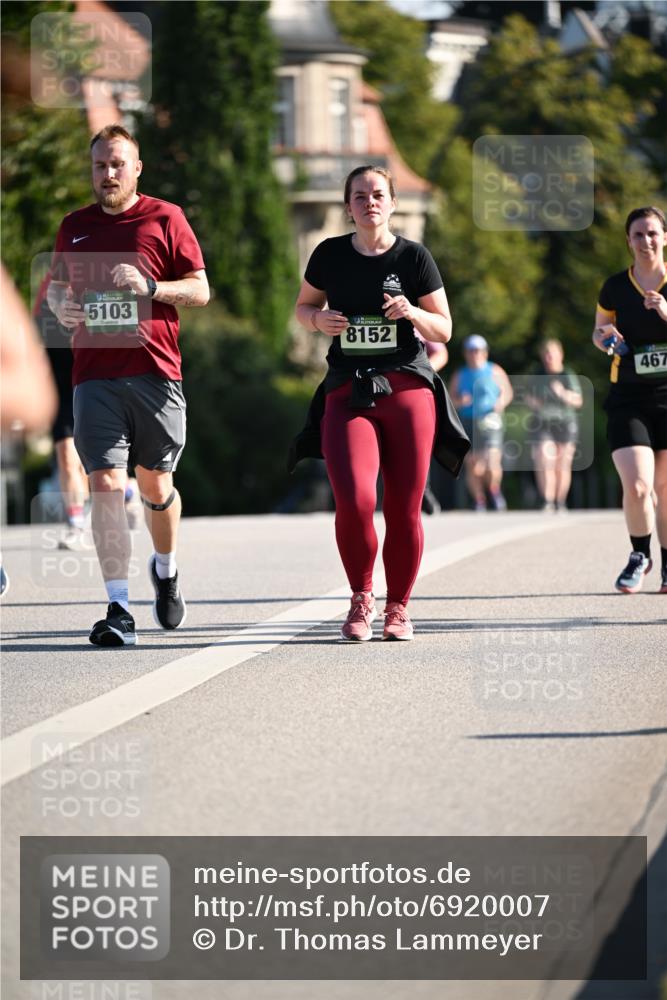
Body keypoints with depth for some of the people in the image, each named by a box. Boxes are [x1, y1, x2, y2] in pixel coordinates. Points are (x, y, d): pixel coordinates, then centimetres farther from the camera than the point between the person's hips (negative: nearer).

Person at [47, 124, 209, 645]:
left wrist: (150, 288, -14)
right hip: (95, 376, 1)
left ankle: (166, 570, 37)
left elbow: (200, 289, 3)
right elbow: (56, 284, 25)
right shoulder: (75, 226, 13)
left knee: (156, 485, 7)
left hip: (155, 372, -1)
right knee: (105, 485, -10)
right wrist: (61, 304, 1)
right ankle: (119, 610, -10)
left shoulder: (165, 218, 3)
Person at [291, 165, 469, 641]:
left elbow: (444, 330, 7)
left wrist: (412, 312, -14)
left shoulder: (414, 257, 4)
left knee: (404, 509, 0)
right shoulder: (330, 255, 8)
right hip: (347, 391, 0)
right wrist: (320, 320, -2)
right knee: (355, 500, -18)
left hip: (407, 387, 0)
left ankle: (398, 608, 17)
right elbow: (303, 306, 21)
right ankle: (361, 600, 4)